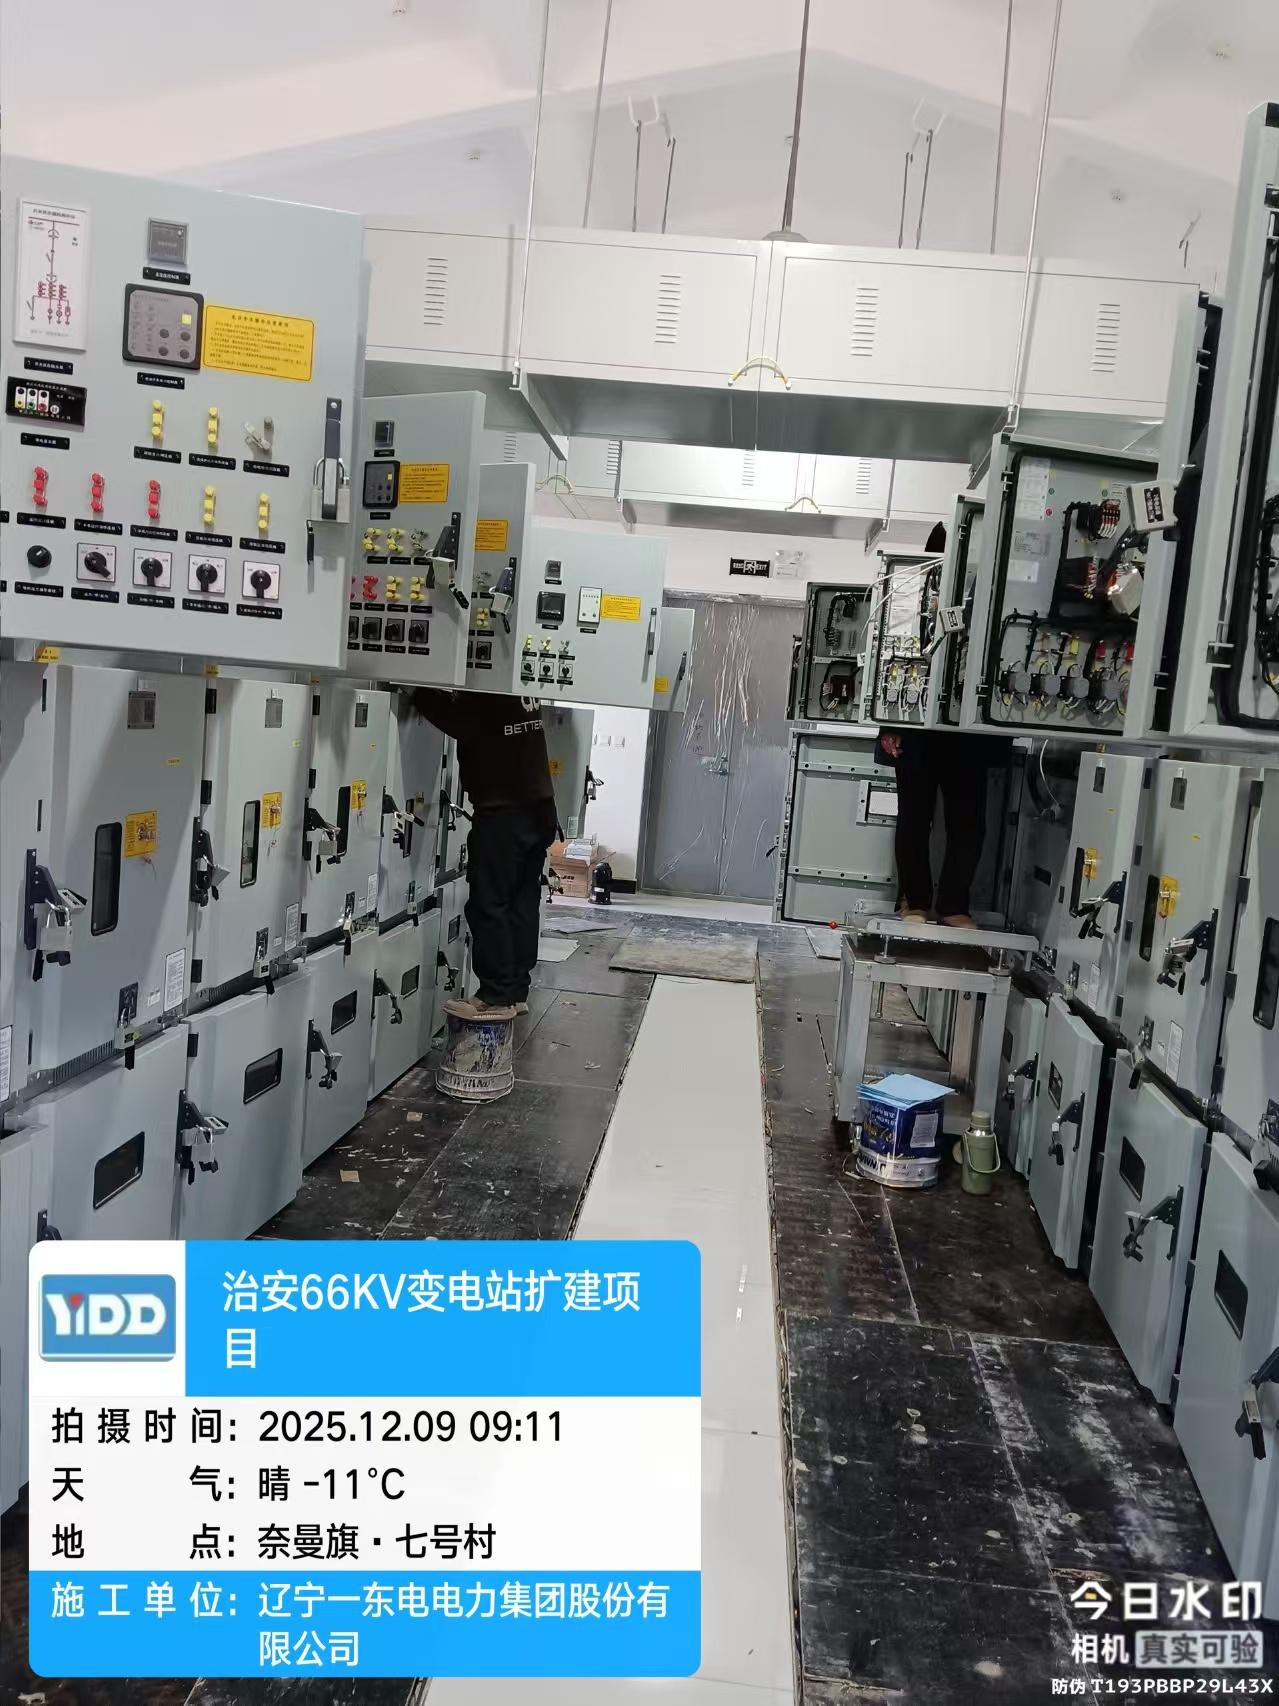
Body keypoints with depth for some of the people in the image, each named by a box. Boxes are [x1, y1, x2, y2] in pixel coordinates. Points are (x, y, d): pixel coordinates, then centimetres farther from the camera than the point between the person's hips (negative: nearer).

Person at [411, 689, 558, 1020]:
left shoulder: (483, 699, -15)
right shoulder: (526, 693, 9)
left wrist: (421, 692, 1)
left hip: (501, 815, -8)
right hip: (538, 810, 8)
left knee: (489, 906, -2)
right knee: (523, 903, 10)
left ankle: (496, 997, 1)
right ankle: (516, 990, 16)